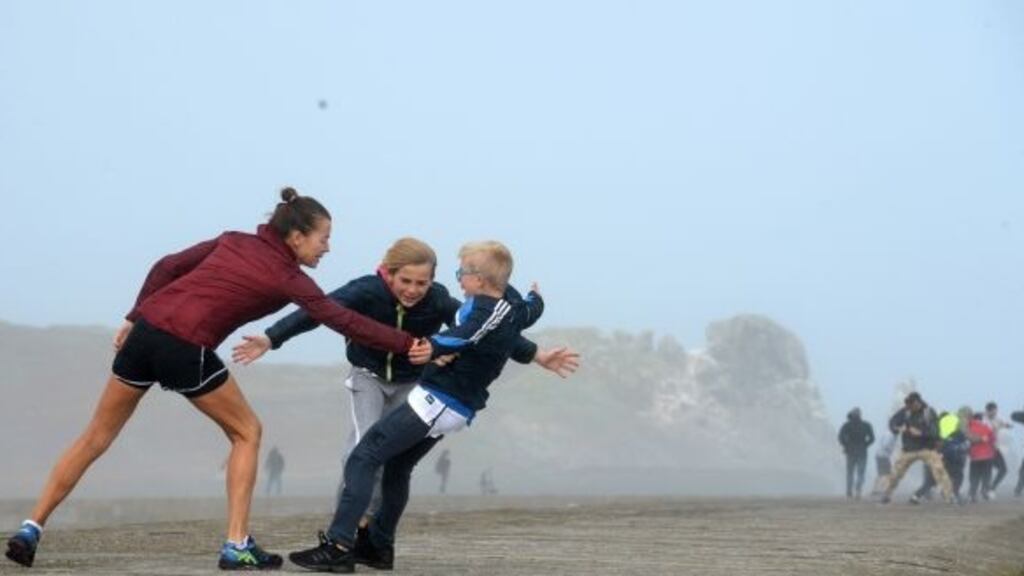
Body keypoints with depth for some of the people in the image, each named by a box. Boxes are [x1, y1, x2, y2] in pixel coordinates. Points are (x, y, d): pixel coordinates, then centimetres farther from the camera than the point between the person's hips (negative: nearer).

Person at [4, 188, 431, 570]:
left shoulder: (233, 242, 17)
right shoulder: (287, 277, 0)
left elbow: (167, 267, 17)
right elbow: (343, 321, -4)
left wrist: (135, 318, 21)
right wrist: (408, 346, -1)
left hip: (146, 330, 6)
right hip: (186, 349, -6)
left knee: (97, 435, 15)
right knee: (246, 432, 13)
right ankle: (237, 546, 7)